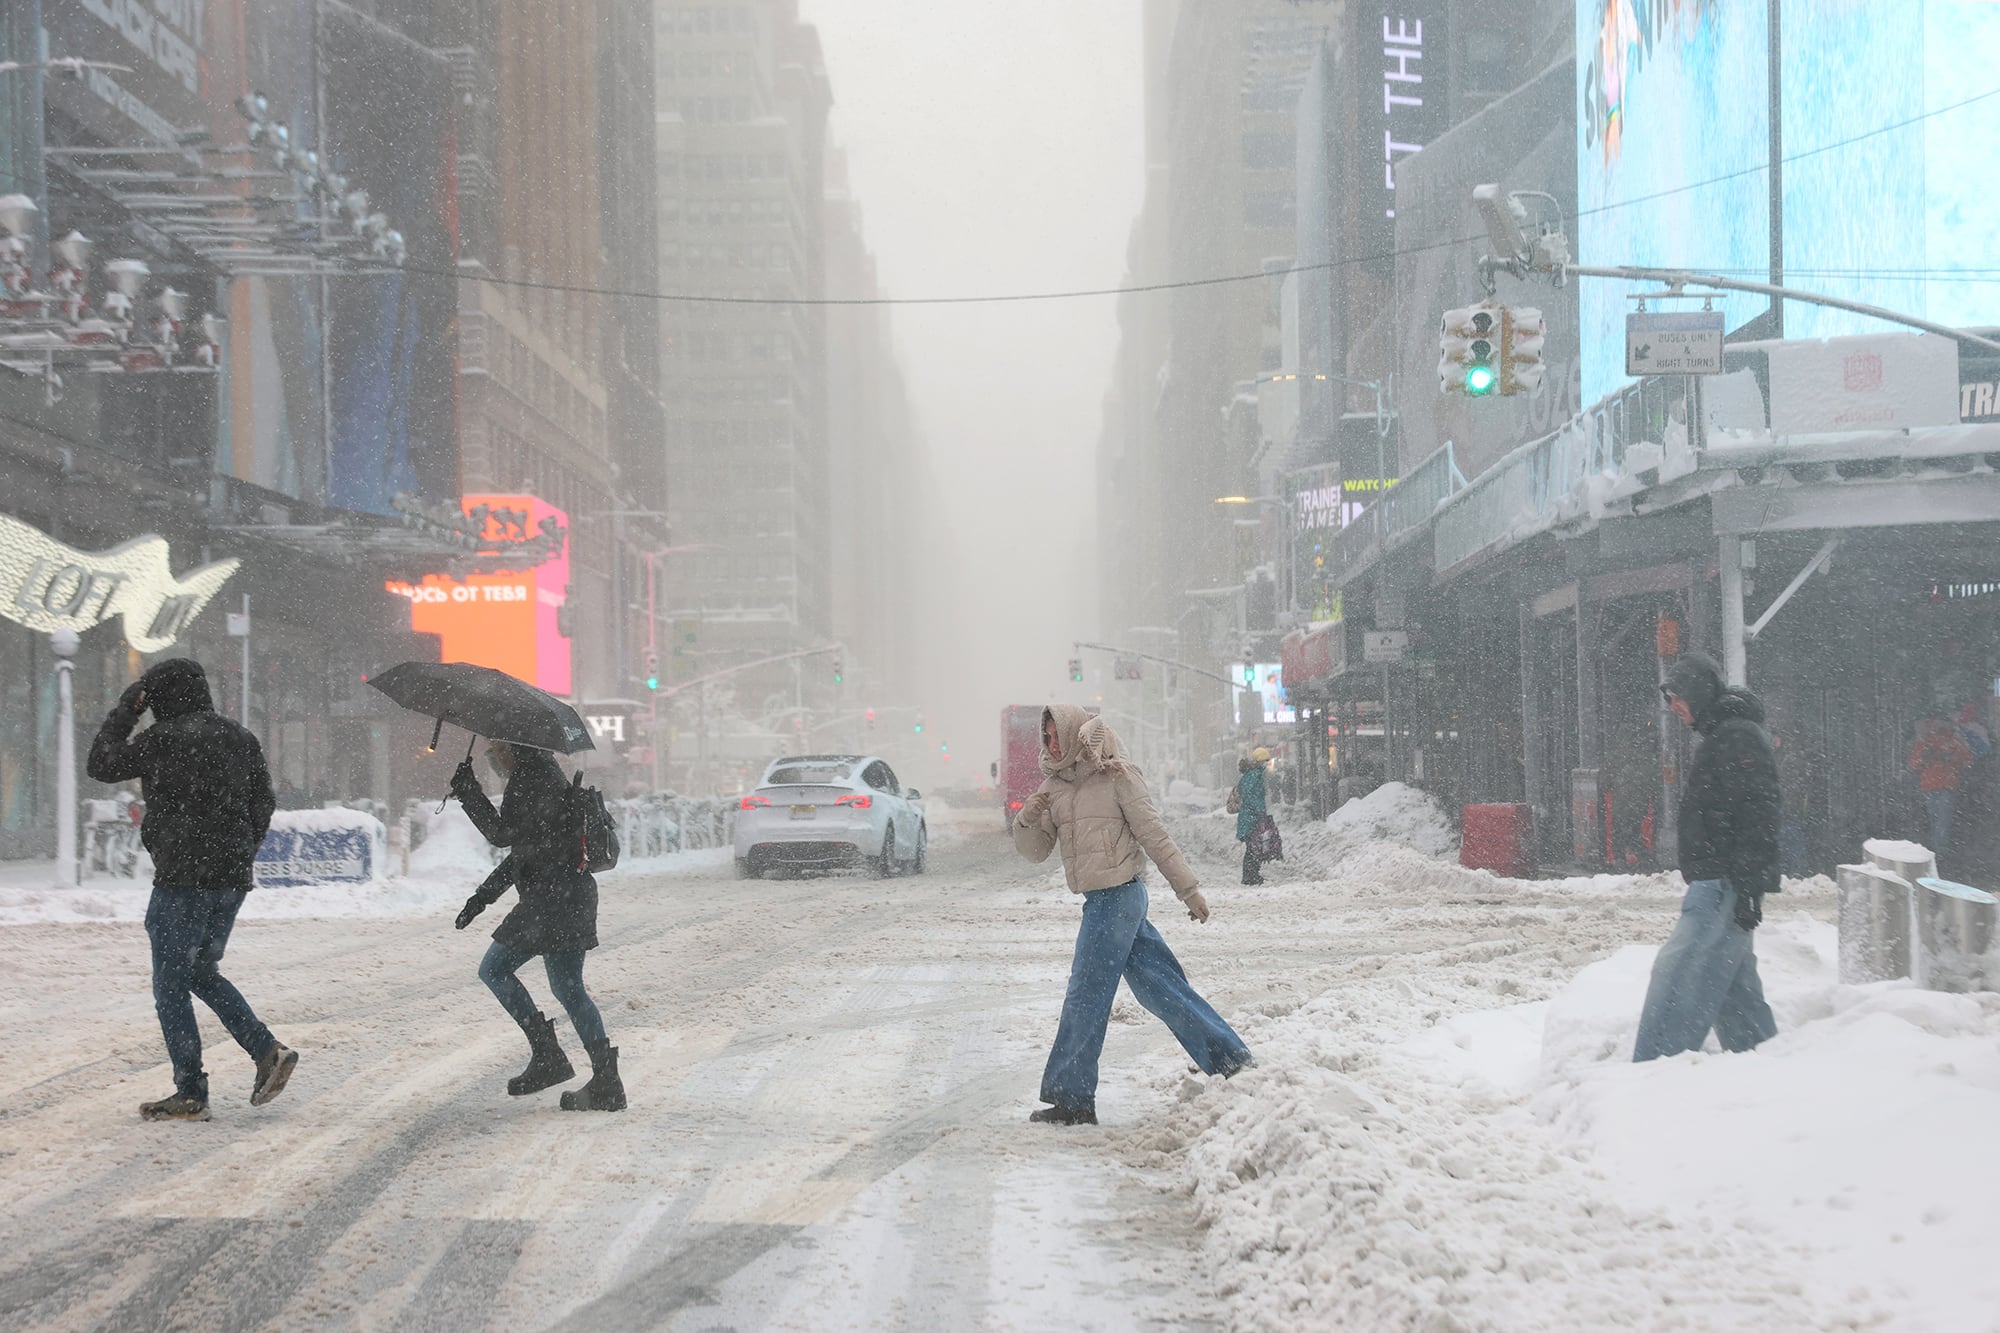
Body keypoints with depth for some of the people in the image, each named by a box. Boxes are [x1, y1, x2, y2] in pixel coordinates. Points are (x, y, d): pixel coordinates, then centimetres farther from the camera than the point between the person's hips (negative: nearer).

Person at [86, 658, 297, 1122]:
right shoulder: (241, 740, 11)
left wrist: (124, 712, 7)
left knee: (171, 984, 1)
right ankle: (268, 1051, 6)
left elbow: (101, 766, -1)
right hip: (231, 882, 7)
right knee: (201, 973, 20)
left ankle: (190, 1095, -1)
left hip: (182, 877, -7)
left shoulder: (164, 738, -10)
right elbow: (264, 805, 14)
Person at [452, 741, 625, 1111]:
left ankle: (547, 1054, -2)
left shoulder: (532, 778, -12)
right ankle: (606, 1084, 8)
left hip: (552, 897, -10)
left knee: (495, 969, 1)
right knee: (568, 987, 12)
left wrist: (467, 790, -8)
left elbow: (503, 833, -16)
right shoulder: (541, 773, 20)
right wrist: (483, 896, 25)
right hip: (573, 895, 10)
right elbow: (523, 846, 25)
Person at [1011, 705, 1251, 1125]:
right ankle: (1232, 1061, 19)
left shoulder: (1115, 776, -8)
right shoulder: (1053, 787, 12)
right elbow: (1036, 851, 11)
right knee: (1160, 988, 11)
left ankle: (1071, 1100, 1)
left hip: (1118, 896, -8)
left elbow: (1154, 834, -7)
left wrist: (1188, 888, -5)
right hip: (1101, 901, 8)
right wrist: (1027, 820, -10)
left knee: (1085, 998, -5)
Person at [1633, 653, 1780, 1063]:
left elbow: (1755, 816, -21)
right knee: (1734, 987, 12)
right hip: (1718, 885, 11)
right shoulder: (1720, 737, 22)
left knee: (1678, 973, -16)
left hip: (1727, 886, -11)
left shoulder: (1739, 737, -12)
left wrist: (1748, 888, -25)